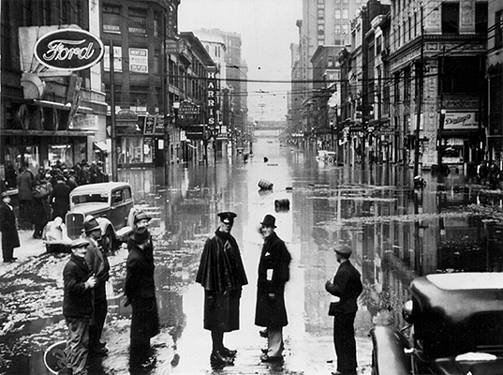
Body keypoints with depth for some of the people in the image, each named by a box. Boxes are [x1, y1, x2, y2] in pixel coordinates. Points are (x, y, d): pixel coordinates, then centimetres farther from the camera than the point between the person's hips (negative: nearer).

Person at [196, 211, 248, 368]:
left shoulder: (231, 241, 8)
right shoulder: (212, 242, -12)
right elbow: (207, 266, -14)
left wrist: (239, 284, 11)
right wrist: (209, 289, -16)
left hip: (231, 286, 7)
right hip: (218, 286, -7)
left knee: (225, 319, 15)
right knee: (217, 320, -1)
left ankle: (220, 348, 27)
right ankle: (216, 354, 6)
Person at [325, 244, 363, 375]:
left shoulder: (343, 271, -20)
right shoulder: (353, 270, 11)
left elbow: (339, 290, -25)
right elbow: (359, 288, 17)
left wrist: (328, 285, -10)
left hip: (343, 310, -10)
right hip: (351, 308, 10)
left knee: (342, 340, -2)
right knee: (349, 338, 17)